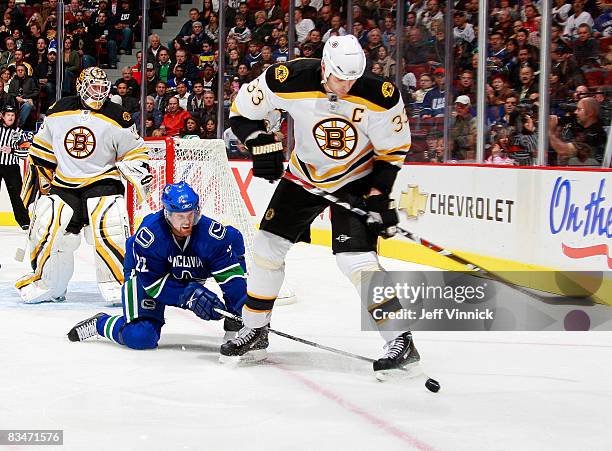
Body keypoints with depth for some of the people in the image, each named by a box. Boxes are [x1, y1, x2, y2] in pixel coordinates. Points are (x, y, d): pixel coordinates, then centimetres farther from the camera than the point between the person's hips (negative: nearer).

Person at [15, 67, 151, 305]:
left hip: (103, 182, -3)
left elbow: (134, 151, 2)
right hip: (63, 184, 3)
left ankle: (119, 284, -12)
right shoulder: (58, 112, 3)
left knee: (109, 230, -24)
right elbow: (42, 148, 15)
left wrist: (139, 172, -14)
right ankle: (45, 284, 14)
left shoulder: (117, 118, -5)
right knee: (45, 229, -5)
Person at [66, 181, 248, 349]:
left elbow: (230, 273, -22)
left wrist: (236, 310, -30)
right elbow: (153, 282, -28)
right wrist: (190, 296, -36)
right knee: (140, 337, -26)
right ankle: (100, 323, 7)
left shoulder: (210, 232, -29)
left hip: (191, 277, 4)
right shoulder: (148, 234, -34)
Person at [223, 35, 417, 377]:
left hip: (357, 179, -4)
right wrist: (262, 143, -24)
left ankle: (401, 340, -13)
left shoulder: (380, 96, -26)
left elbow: (393, 149, -10)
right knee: (268, 244, 5)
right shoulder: (289, 80, -24)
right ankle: (255, 334, 22)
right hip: (305, 174, 4)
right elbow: (242, 112, -9)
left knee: (356, 257, -20)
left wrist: (380, 196, -16)